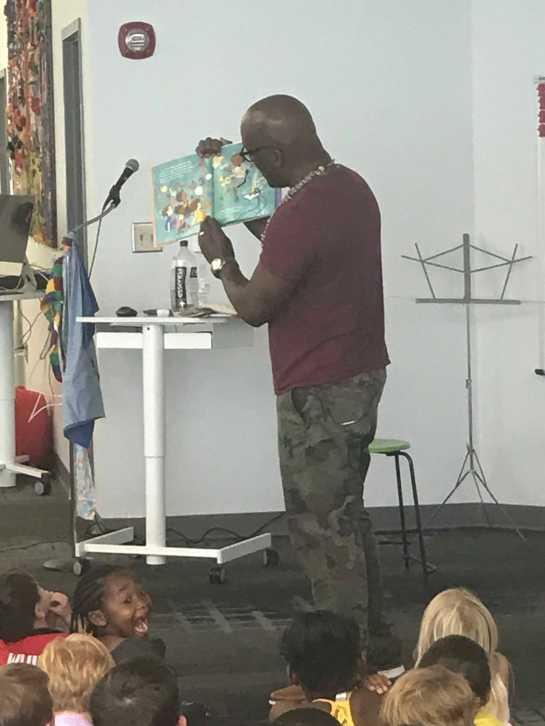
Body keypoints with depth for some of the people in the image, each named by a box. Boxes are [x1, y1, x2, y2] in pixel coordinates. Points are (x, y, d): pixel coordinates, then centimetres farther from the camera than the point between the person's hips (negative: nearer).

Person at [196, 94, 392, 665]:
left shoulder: (301, 214, -25)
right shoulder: (351, 186, 6)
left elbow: (253, 308, -17)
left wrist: (221, 259, 1)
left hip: (319, 392, -10)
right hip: (360, 375, 10)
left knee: (320, 526, -1)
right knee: (346, 514, 20)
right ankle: (372, 639, 28)